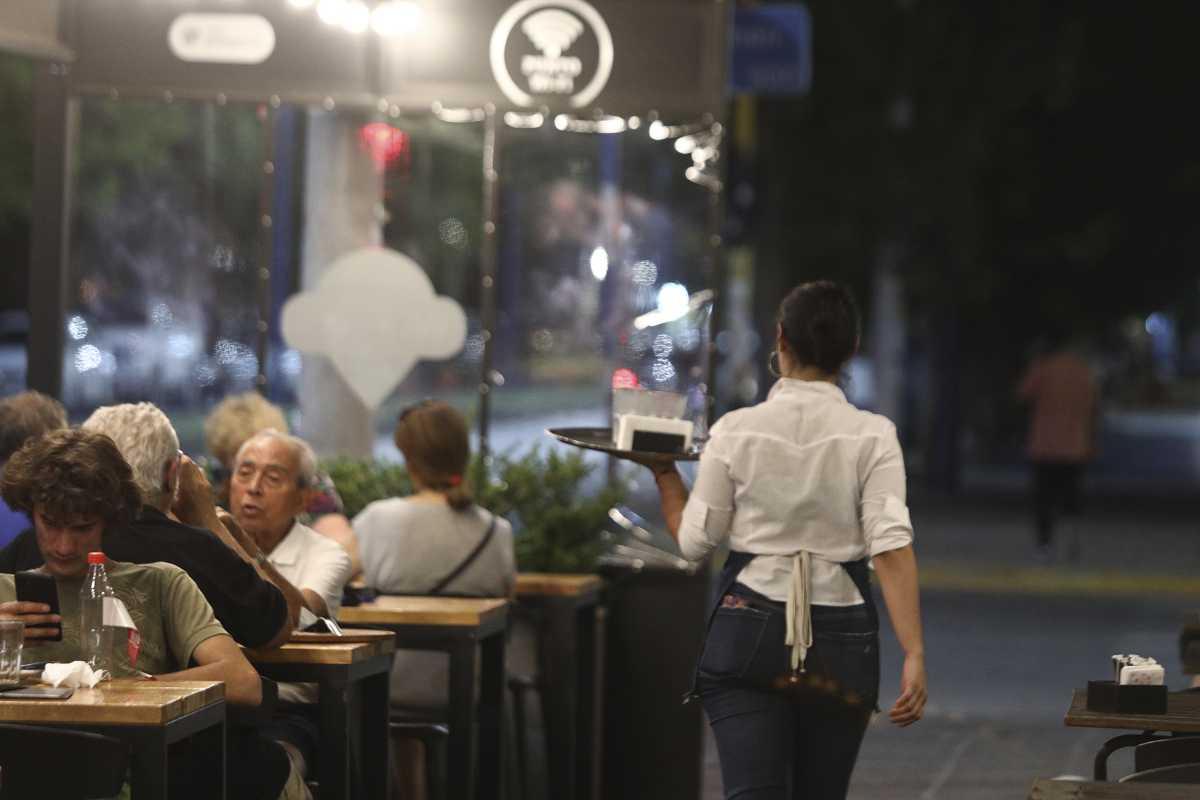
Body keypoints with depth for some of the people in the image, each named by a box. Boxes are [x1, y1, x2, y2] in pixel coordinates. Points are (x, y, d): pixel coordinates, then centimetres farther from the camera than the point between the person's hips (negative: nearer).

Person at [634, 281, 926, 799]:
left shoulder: (736, 431, -4)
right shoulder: (872, 436, -5)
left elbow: (695, 541, 3)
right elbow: (892, 547, -14)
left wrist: (664, 473, 19)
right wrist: (913, 654, -16)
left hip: (748, 631, -1)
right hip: (841, 639, 1)